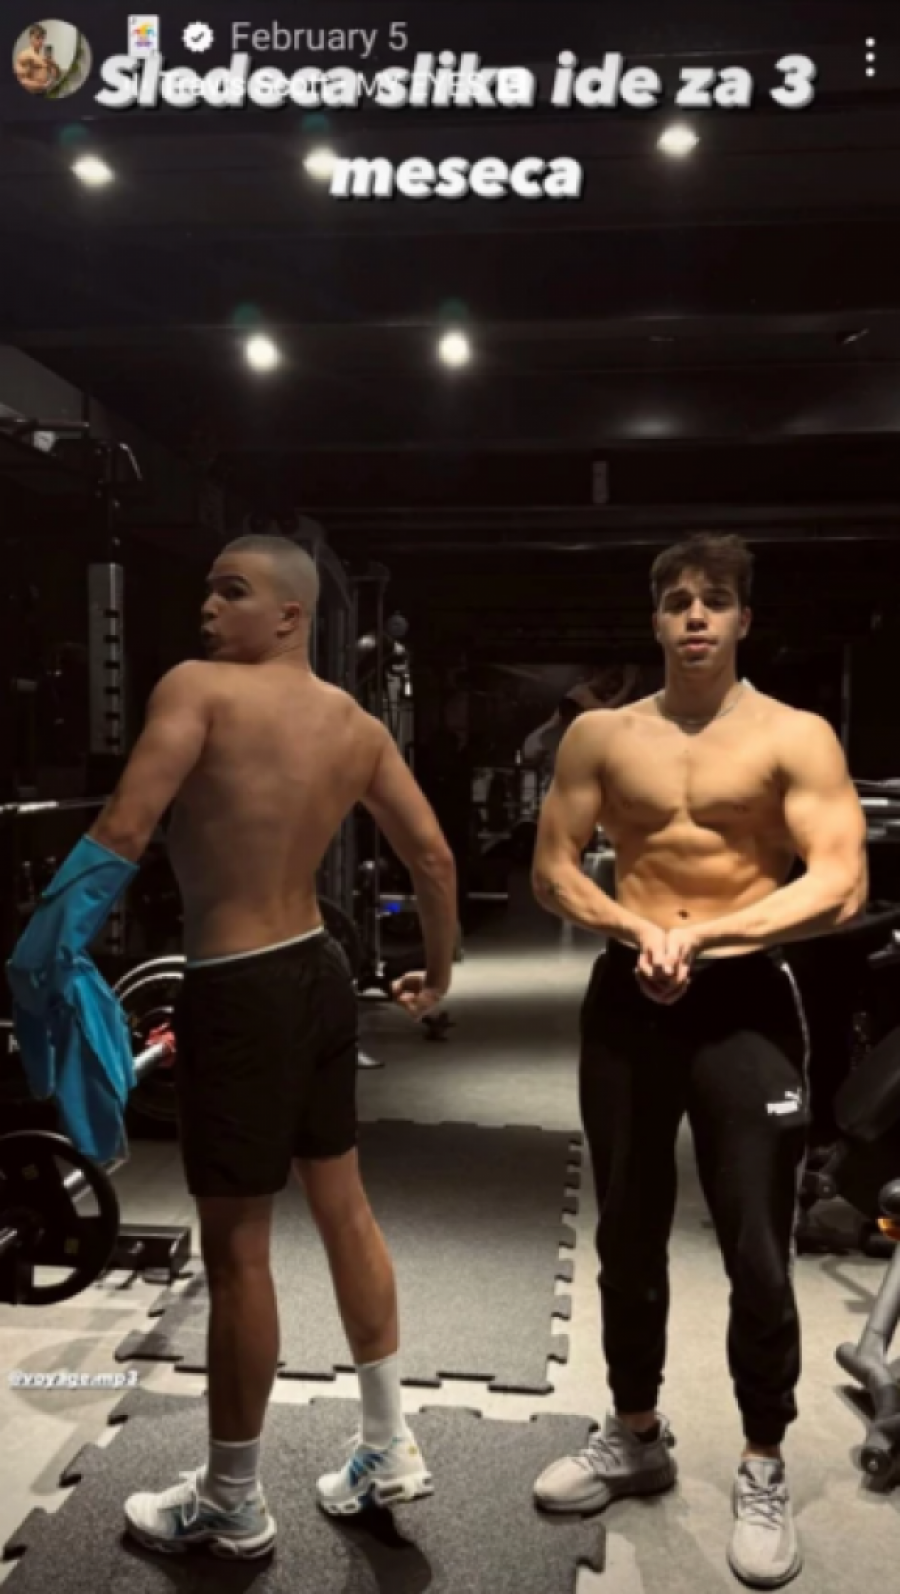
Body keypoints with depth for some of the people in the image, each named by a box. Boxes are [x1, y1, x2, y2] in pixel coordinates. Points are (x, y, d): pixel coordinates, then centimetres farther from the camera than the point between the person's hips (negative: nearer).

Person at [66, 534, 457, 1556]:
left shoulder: (196, 688, -12)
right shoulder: (357, 725, 8)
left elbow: (123, 835, -22)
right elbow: (433, 856, 8)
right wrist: (439, 971, 21)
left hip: (238, 990, -7)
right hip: (318, 971, 7)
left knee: (235, 1249, 6)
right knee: (344, 1209, 19)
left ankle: (231, 1506, 25)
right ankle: (389, 1450, 33)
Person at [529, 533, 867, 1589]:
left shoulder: (795, 738, -5)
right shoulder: (601, 736, 5)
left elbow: (841, 885, -15)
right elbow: (552, 870, 3)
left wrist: (703, 934, -20)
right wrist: (637, 930, -14)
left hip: (744, 1004, -3)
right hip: (625, 1000, 3)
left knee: (756, 1252, 2)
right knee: (627, 1236, 15)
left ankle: (763, 1472, 25)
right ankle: (635, 1436, 36)